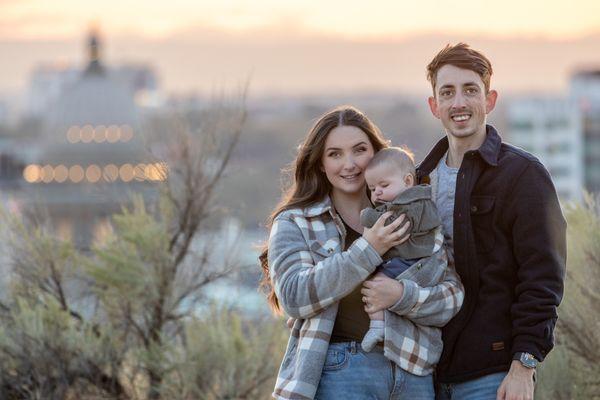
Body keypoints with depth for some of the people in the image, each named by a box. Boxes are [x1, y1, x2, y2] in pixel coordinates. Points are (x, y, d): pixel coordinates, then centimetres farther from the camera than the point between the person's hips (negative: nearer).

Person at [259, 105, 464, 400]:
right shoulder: (294, 223, 4)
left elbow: (452, 295, 6)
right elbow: (294, 297, -11)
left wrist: (401, 295, -14)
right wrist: (367, 250, -16)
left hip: (413, 373, 3)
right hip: (337, 373, -3)